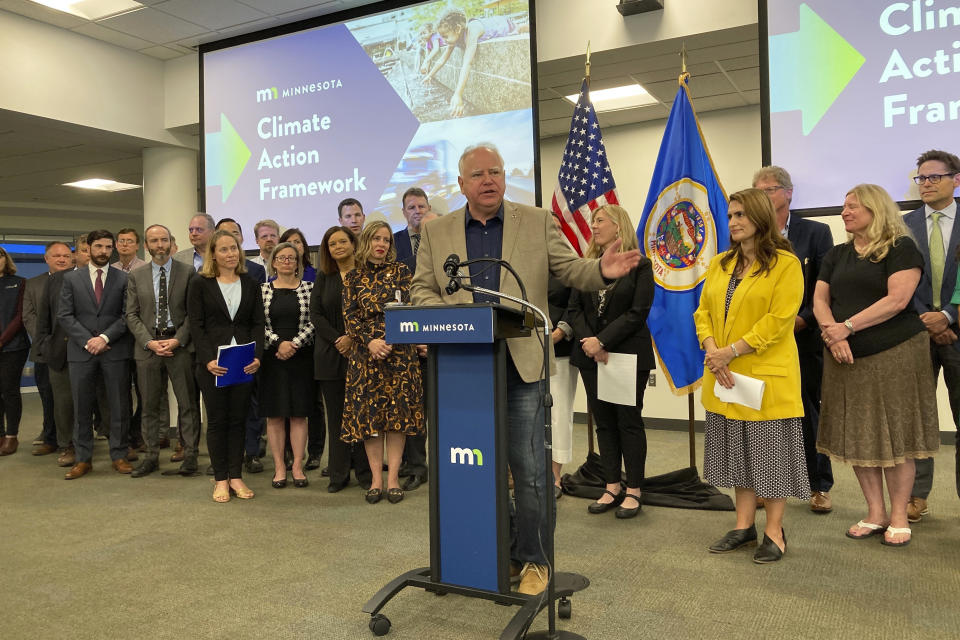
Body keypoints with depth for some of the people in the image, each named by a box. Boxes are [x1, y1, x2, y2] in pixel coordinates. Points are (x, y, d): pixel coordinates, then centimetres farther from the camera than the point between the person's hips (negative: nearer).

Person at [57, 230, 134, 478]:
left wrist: (105, 337, -12)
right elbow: (64, 315, 3)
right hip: (81, 351, 1)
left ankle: (119, 456, 12)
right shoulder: (71, 278, 9)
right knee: (82, 408, 5)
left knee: (119, 407, 2)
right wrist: (87, 341, -9)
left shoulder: (123, 278, 5)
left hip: (115, 350, -1)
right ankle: (83, 459, 14)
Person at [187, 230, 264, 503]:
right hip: (213, 363, -2)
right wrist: (209, 360, -15)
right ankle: (220, 479, 12)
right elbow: (196, 326, -3)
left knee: (238, 419, 6)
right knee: (217, 420, 4)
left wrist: (257, 356, -9)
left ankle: (236, 477, 14)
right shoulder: (200, 285, 2)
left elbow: (258, 324, 6)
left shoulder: (250, 284, 10)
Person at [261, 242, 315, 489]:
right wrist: (278, 343, -11)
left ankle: (297, 466, 10)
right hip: (271, 357, 1)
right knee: (274, 414, 3)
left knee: (299, 413, 3)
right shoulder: (263, 290, 5)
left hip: (300, 357, 0)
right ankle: (279, 467, 11)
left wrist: (294, 344, -12)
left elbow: (313, 322, -2)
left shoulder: (309, 288, 4)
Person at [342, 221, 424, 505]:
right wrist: (370, 341, -12)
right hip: (365, 352, 1)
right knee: (368, 412, 0)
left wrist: (388, 342, -13)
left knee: (397, 411, -2)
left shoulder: (400, 271, 7)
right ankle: (376, 478, 7)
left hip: (398, 350, -1)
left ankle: (393, 476, 5)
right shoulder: (353, 277, 11)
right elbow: (349, 315, 4)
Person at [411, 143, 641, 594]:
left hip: (521, 366, -2)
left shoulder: (538, 223, 6)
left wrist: (603, 270, -17)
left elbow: (570, 270, 5)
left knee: (529, 469, 0)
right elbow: (421, 290, 9)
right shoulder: (436, 232, 9)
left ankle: (532, 559, 16)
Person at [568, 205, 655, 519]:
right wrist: (587, 340, -12)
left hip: (628, 355, -4)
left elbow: (637, 312, -12)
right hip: (592, 355, 5)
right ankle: (612, 487, 20)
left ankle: (633, 491, 13)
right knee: (604, 422, 10)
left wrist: (602, 341, -18)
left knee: (629, 421, 3)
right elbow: (575, 308, 5)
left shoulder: (640, 265, -4)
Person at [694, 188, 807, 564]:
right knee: (737, 449, 13)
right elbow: (703, 311, 7)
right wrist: (712, 352, -10)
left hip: (767, 375, -6)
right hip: (725, 377, 6)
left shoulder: (786, 264, -8)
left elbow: (779, 319, -16)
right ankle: (744, 525, 25)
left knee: (771, 451, 3)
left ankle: (774, 531, 16)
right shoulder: (720, 264, 11)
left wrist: (731, 351, -20)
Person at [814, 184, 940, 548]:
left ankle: (898, 518, 12)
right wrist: (833, 333, -12)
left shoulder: (901, 248, -3)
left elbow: (897, 299, -15)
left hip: (894, 355, -5)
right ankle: (875, 514, 18)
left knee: (895, 436, -1)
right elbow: (820, 299, 7)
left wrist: (848, 326, -17)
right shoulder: (837, 255, 14)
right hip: (847, 359, 5)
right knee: (857, 436, 6)